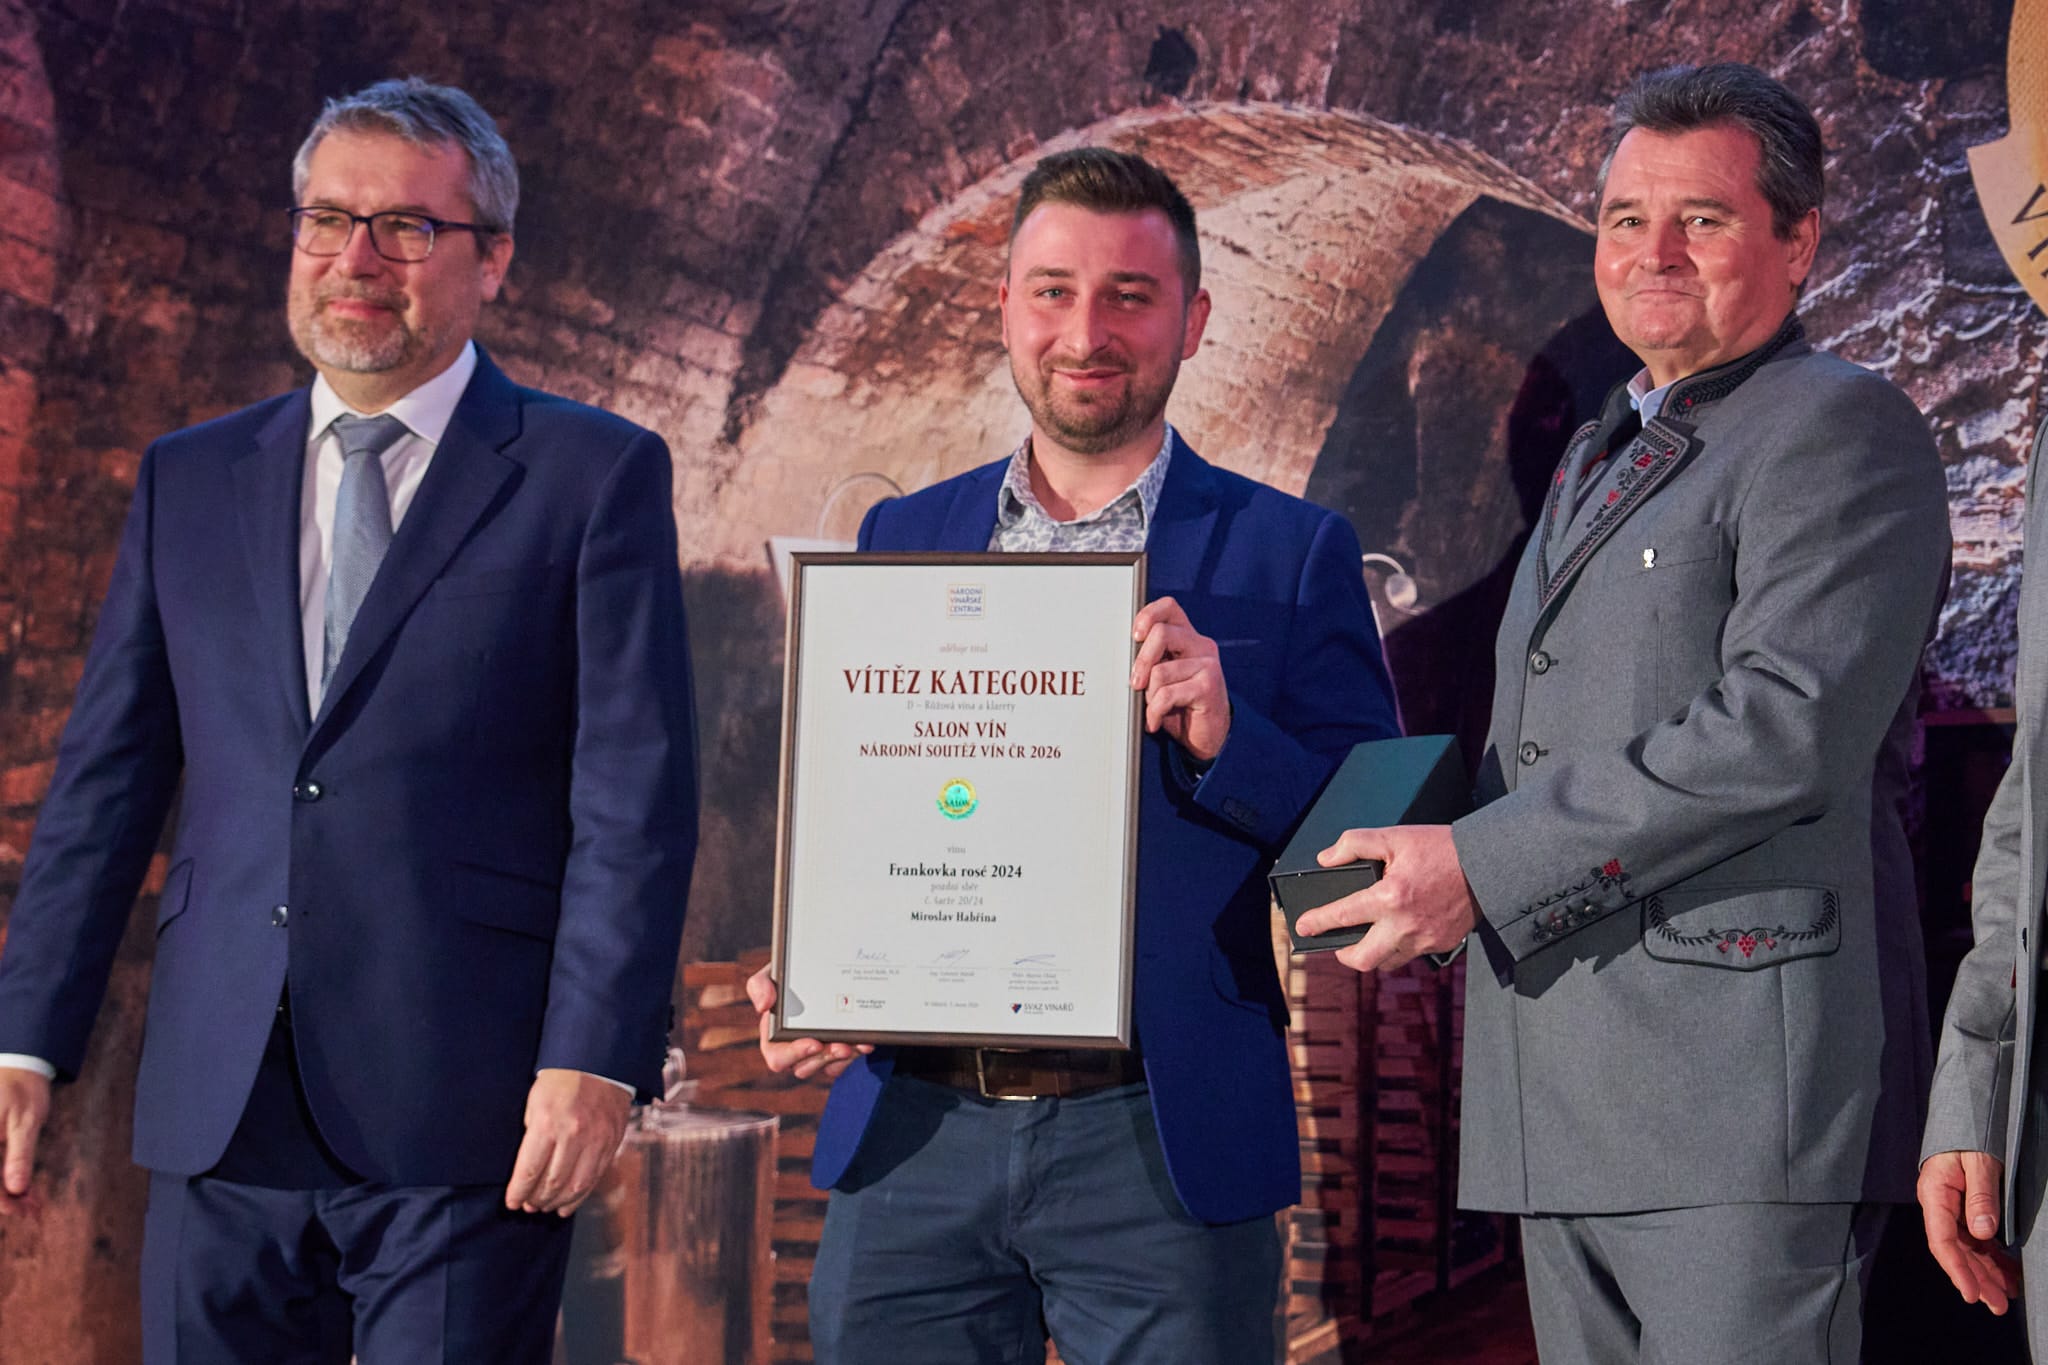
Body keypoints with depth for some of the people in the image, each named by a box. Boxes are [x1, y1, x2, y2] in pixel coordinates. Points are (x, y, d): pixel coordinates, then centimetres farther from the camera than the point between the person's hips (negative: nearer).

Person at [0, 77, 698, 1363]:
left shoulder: (596, 475, 1)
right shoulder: (190, 482, 13)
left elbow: (637, 794, -5)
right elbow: (106, 777, 13)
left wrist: (595, 1061, -13)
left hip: (463, 1114, -4)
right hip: (220, 1107, 4)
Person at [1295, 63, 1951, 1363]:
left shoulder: (1841, 427, -4)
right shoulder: (1605, 455, 25)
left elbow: (1790, 727, -19)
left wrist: (1483, 866, -18)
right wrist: (1423, 849, 9)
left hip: (1740, 1067, -9)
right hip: (1566, 1105, 9)